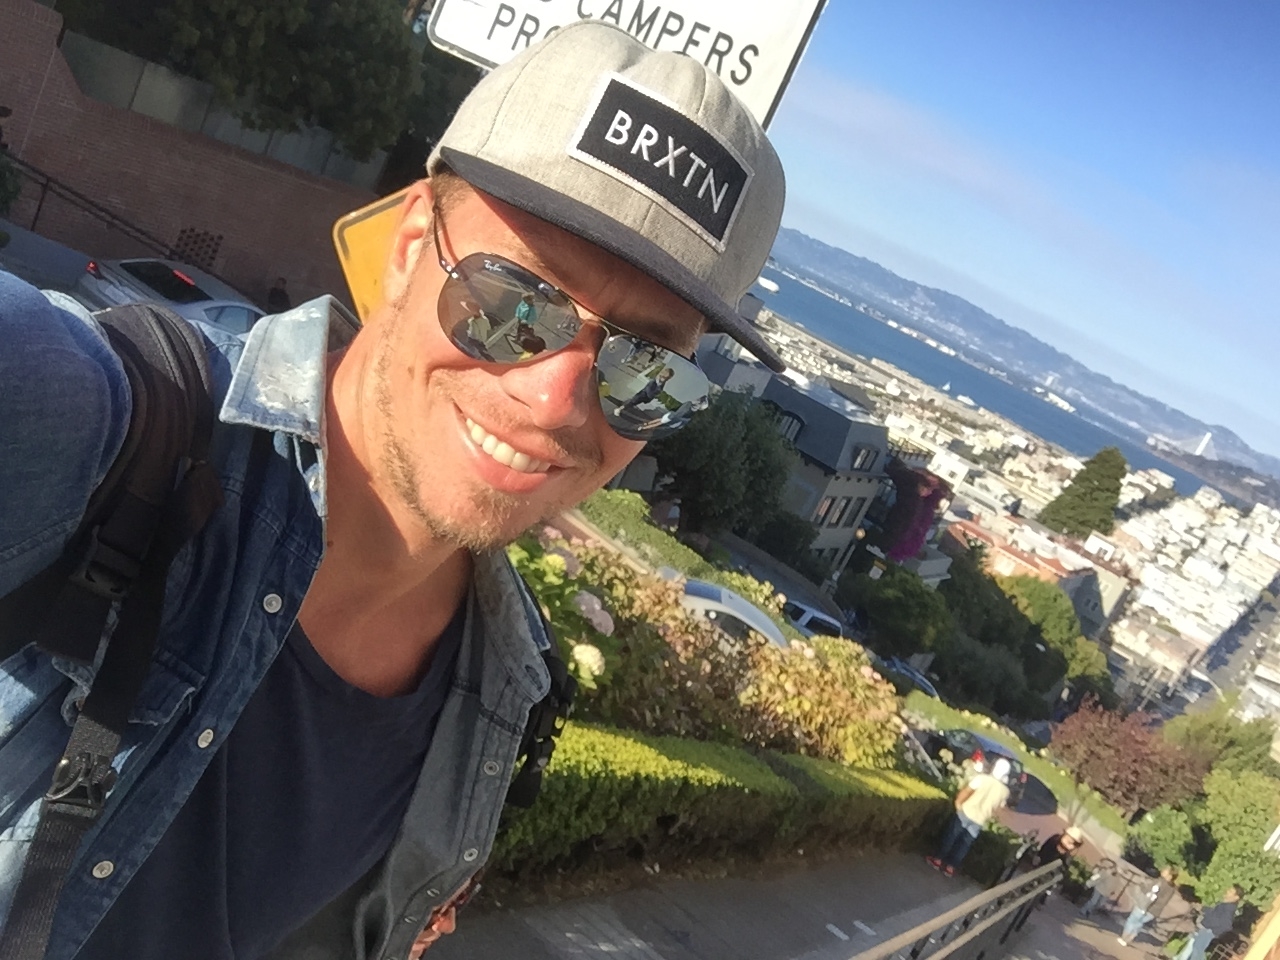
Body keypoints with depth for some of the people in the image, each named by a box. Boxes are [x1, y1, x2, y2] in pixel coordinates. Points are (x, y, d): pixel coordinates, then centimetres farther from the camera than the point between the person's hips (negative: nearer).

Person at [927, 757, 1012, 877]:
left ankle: (938, 859, 17)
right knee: (965, 844, 13)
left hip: (966, 813, -3)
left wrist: (958, 803, 6)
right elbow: (996, 808, 6)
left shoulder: (982, 778, -11)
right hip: (979, 821, 3)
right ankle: (950, 867, 17)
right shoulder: (1005, 791, -1)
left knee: (950, 837, 12)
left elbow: (965, 792, -10)